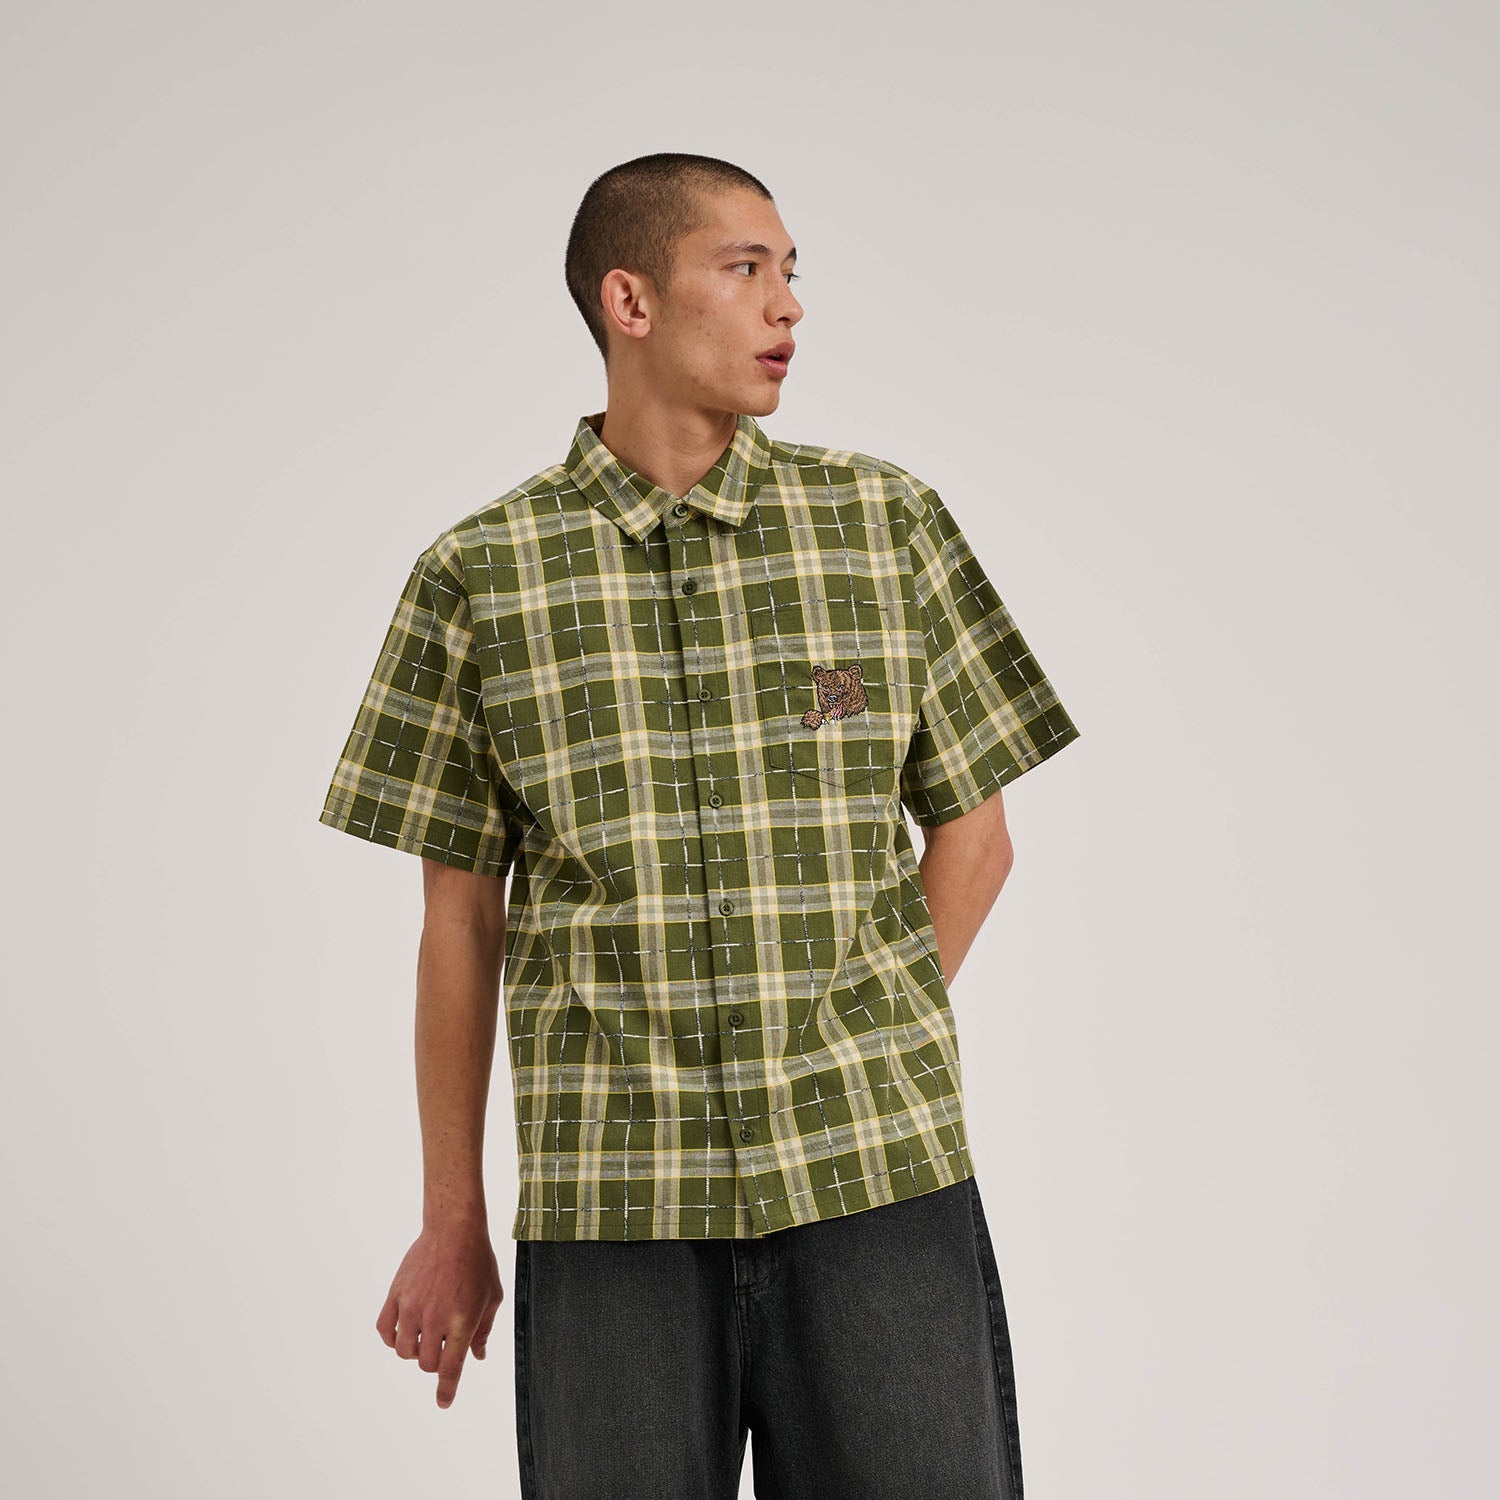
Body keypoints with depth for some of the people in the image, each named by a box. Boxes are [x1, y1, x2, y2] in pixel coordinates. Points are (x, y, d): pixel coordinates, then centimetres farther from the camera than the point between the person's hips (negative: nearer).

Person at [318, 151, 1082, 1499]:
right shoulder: (479, 576, 2)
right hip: (611, 1209, 0)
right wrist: (452, 1221, 9)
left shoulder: (887, 520, 5)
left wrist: (858, 1060, 5)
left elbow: (974, 834, 11)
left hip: (883, 1183, 1)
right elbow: (462, 917, 7)